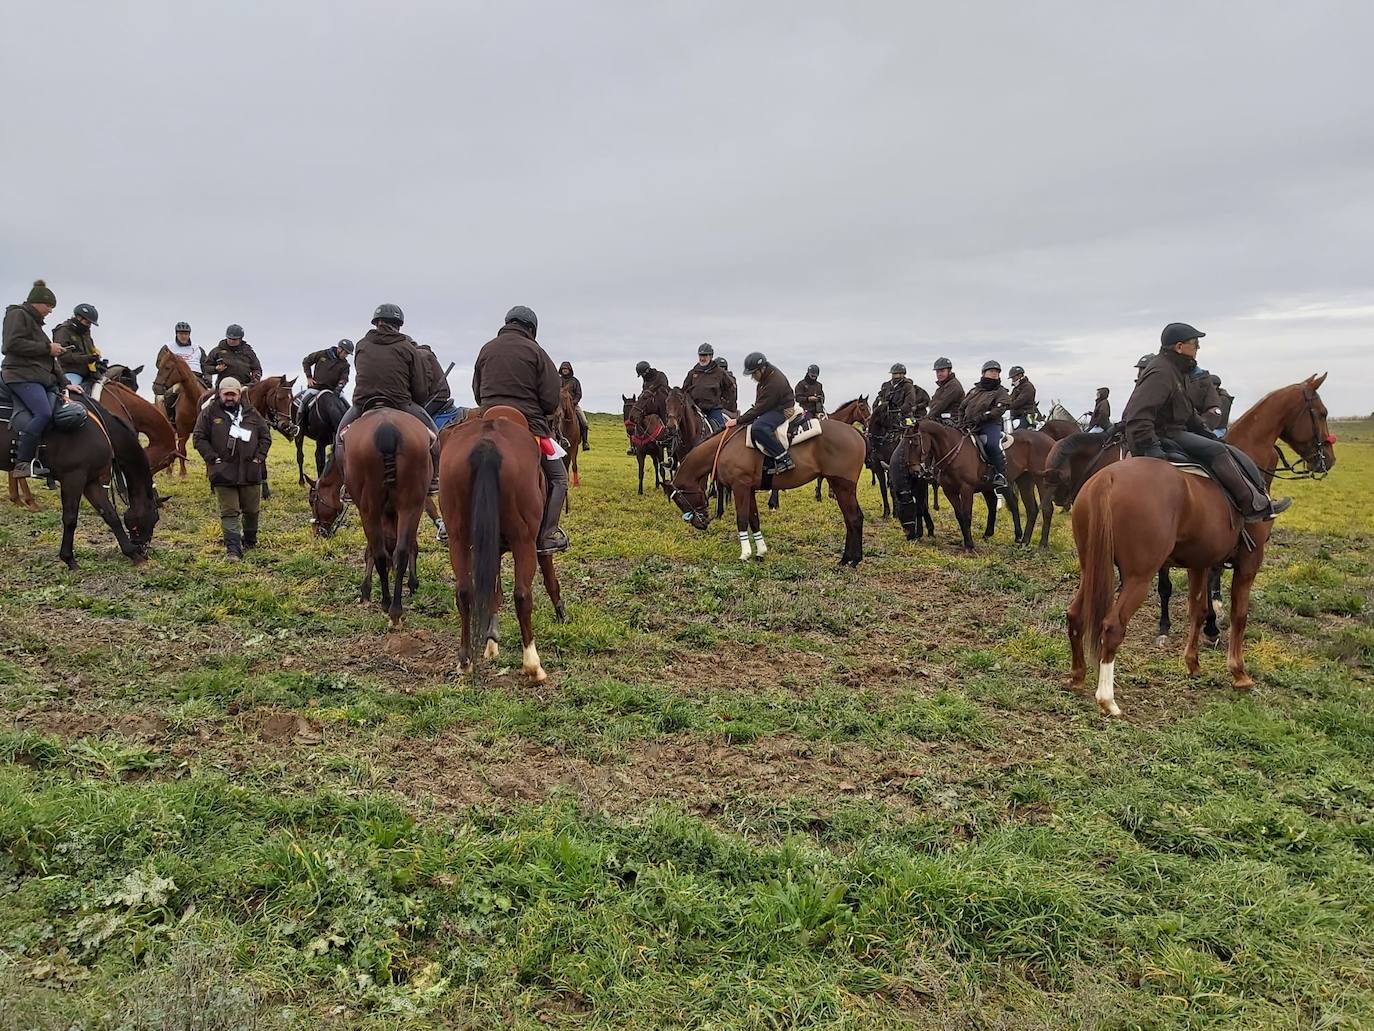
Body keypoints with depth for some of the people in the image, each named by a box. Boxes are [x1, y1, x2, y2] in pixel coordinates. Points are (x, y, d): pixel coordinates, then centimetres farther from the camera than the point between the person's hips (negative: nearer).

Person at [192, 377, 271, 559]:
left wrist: (259, 457, -2)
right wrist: (213, 458, -11)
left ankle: (250, 541, 33)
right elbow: (199, 438, -2)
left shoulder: (251, 413, 7)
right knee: (229, 512, -3)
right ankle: (233, 548, -4)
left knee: (251, 509, 14)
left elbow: (265, 435, 10)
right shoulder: (209, 413, 0)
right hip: (223, 473, -3)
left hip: (251, 471, 3)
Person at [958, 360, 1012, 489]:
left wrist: (981, 417, -17)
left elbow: (999, 409, -8)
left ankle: (1000, 477, -28)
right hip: (970, 427, 6)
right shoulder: (974, 390, 24)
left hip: (990, 425, -6)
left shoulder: (1001, 392, 9)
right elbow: (962, 407, 29)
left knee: (993, 445, -33)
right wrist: (962, 422, 13)